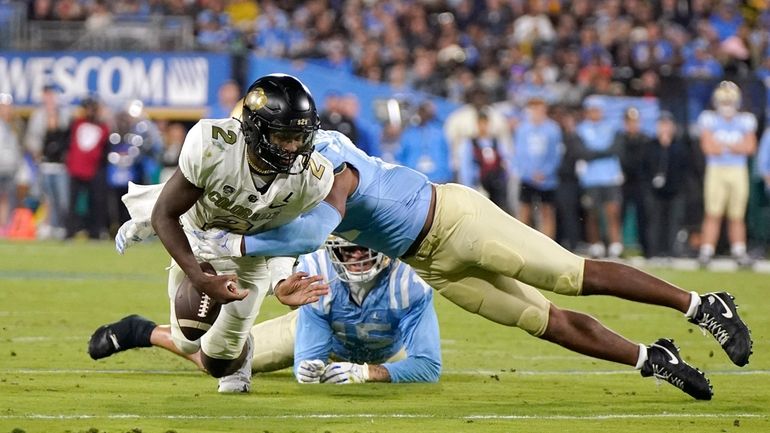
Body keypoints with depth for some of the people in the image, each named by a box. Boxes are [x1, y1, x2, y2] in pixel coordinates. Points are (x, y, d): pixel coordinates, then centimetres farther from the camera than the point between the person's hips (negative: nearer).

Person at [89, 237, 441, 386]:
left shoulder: (409, 283, -41)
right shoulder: (316, 274, -38)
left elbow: (427, 367, -43)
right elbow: (307, 362, -34)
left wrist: (365, 372, -55)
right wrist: (307, 368, -59)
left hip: (383, 351, 1)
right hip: (318, 327, -1)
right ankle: (143, 332, 28)